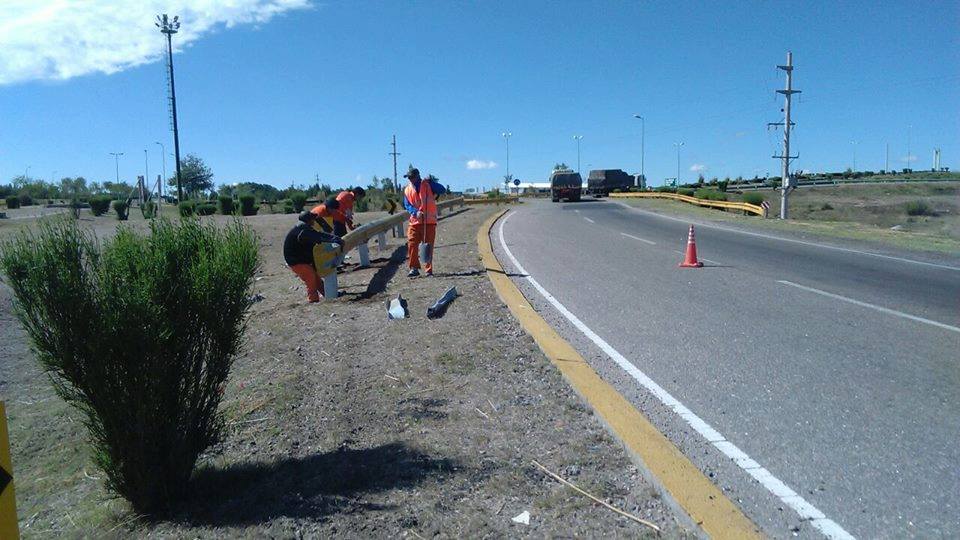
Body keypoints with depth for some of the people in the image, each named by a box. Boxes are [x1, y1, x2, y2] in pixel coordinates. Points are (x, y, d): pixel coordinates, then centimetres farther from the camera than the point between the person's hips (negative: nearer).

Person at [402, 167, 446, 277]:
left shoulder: (428, 184, 1)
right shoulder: (407, 190, 10)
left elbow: (443, 190, -7)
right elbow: (407, 205, 3)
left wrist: (432, 182, -18)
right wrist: (416, 212, -15)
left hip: (429, 221, -3)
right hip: (415, 221, 3)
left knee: (428, 246, 1)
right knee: (412, 244, -5)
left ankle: (429, 270, 9)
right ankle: (414, 268, 4)